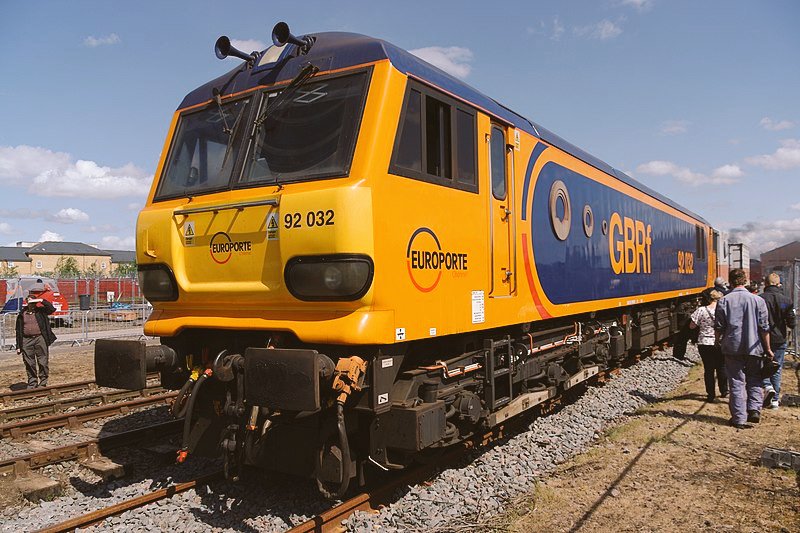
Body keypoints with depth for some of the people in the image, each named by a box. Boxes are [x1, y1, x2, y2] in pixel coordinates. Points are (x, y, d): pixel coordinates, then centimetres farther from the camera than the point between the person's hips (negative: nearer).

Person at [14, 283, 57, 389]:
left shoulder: (41, 311, 6)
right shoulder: (22, 314, 9)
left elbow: (52, 309, -11)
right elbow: (18, 331, 9)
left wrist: (42, 301, -16)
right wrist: (18, 346, 6)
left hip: (40, 339, -2)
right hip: (26, 340, 2)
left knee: (43, 363, 0)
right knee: (29, 364, 6)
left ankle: (43, 383, 9)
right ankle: (32, 384, 16)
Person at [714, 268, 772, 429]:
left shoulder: (724, 301, -4)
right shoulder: (758, 300, -3)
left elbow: (718, 327, -1)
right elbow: (764, 328, -1)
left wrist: (720, 342, 17)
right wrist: (768, 349, 8)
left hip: (732, 348, 0)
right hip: (754, 348, 0)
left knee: (736, 382, 5)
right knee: (755, 380, 18)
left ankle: (739, 418, 8)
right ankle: (754, 410, 6)